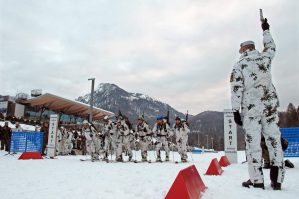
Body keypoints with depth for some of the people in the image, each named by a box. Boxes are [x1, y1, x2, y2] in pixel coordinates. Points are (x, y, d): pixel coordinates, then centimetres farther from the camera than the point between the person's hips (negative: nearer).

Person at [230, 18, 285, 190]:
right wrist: (266, 30, 47)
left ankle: (257, 180, 3)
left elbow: (236, 90, -6)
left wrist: (236, 111, -3)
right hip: (270, 104, 4)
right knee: (274, 139, 6)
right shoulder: (265, 58, 9)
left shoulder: (239, 66, -1)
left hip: (251, 108, -3)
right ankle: (277, 180, 9)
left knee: (253, 143, 0)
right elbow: (271, 46, 32)